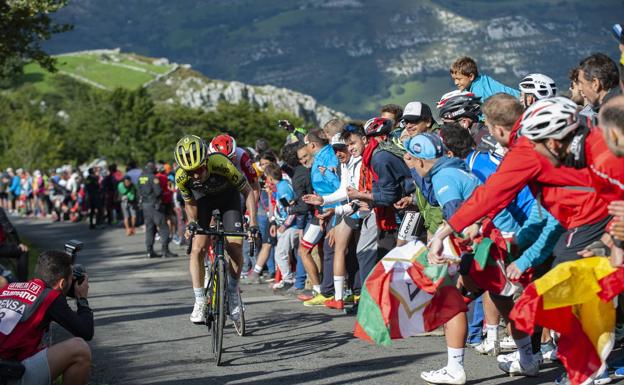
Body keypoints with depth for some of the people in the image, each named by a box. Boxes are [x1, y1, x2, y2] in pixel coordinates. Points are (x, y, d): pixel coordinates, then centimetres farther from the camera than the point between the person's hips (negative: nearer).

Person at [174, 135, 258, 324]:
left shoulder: (222, 165, -40)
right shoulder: (181, 177, -30)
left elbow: (247, 191, -25)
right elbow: (190, 203, -8)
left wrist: (253, 222, -31)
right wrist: (191, 222, -24)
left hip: (228, 196, -1)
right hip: (203, 198, 1)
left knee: (236, 248, -14)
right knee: (198, 249, -15)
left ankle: (233, 293, 11)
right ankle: (199, 302, -6)